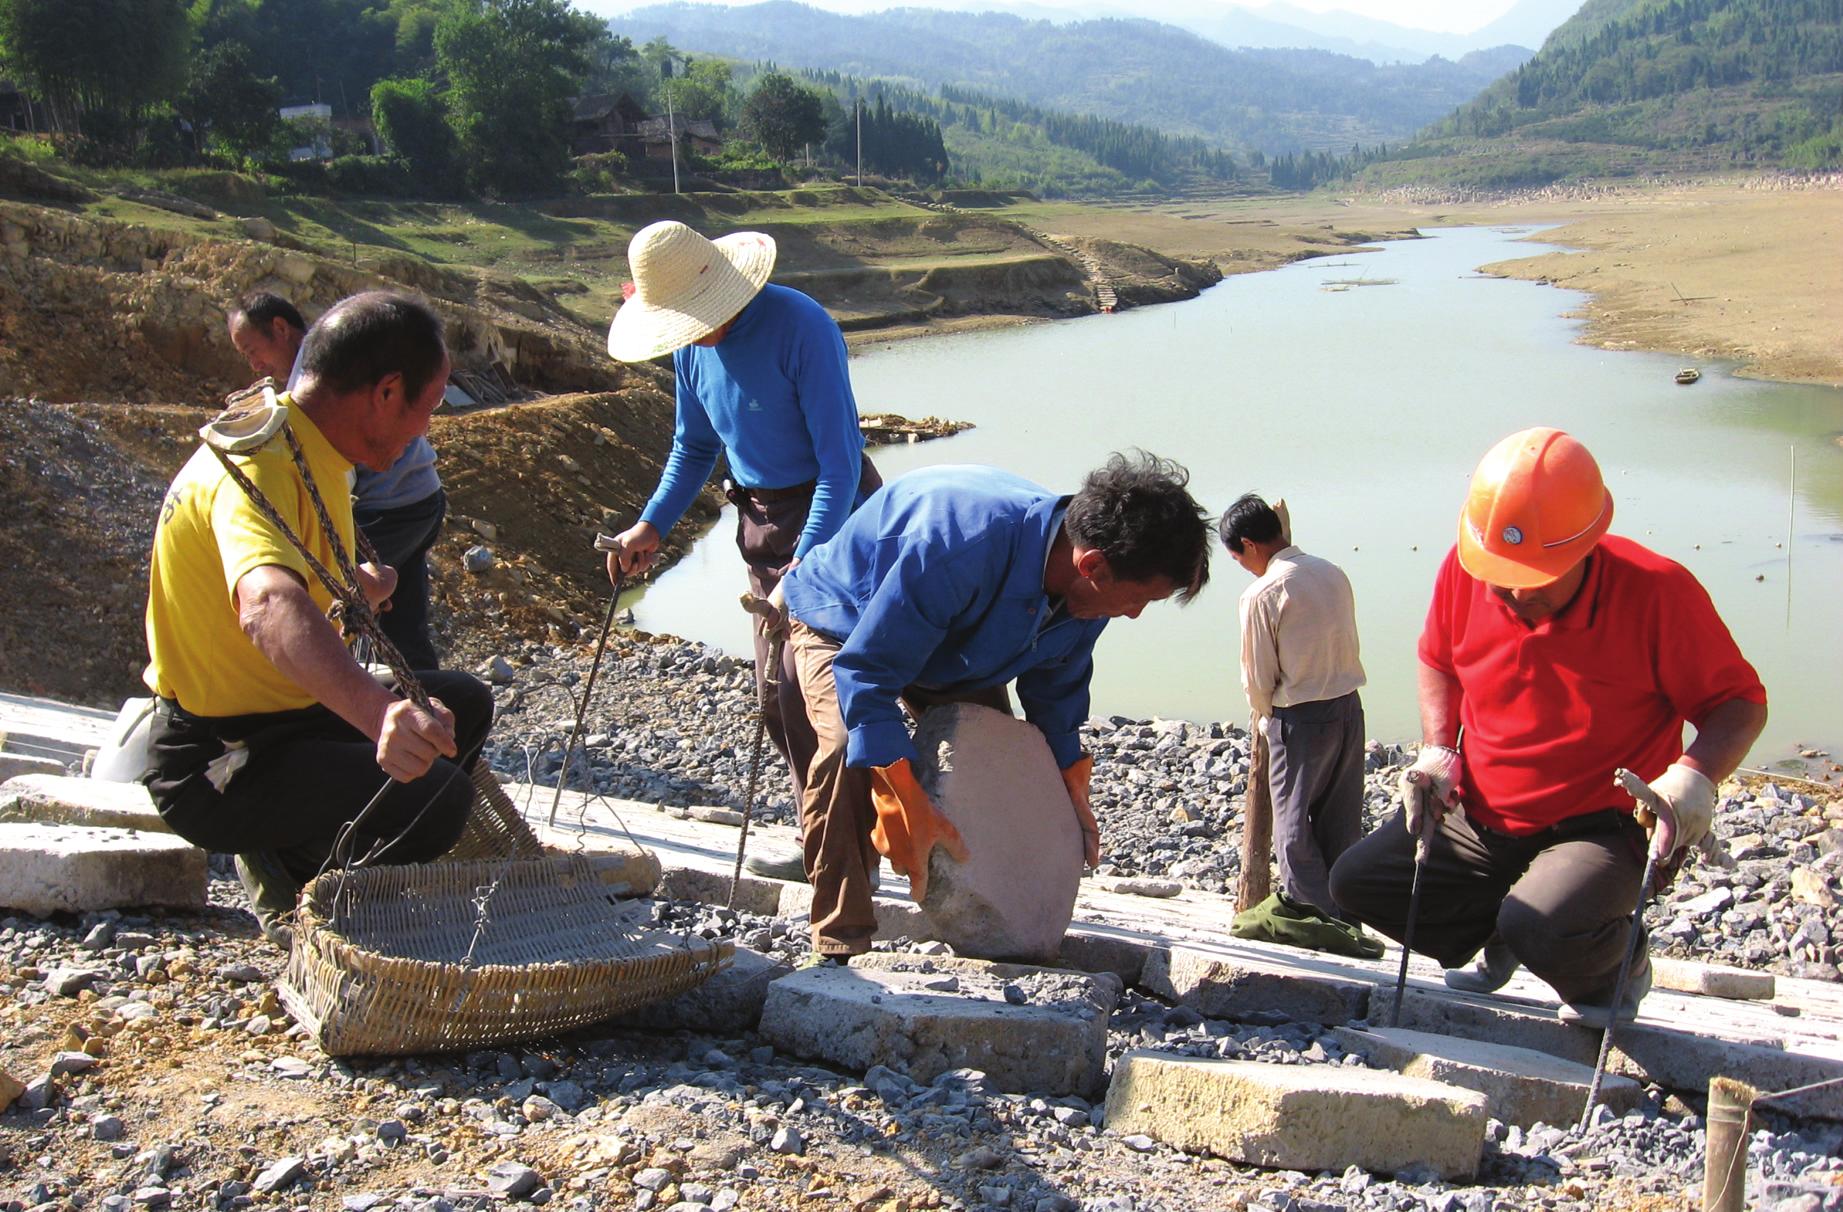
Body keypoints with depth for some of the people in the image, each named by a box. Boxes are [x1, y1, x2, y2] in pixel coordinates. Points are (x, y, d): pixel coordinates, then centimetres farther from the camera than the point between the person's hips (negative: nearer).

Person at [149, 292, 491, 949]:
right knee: (435, 801, -29)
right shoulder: (261, 466, -26)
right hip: (213, 764, -10)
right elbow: (268, 606, -50)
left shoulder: (303, 450, 5)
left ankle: (309, 858, 15)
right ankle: (283, 873, -2)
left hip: (278, 710, 10)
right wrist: (379, 712, -63)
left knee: (465, 704, 19)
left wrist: (355, 588, 15)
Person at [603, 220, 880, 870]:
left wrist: (807, 561, -31)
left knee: (805, 690, -13)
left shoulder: (799, 326, -22)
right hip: (762, 519, 8)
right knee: (776, 696, 10)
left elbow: (840, 458, -24)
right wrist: (652, 525, 4)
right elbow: (695, 446, 17)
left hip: (832, 514, -8)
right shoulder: (691, 347, 2)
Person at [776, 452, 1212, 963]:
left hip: (955, 645, 7)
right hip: (845, 627, -7)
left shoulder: (1088, 594, -20)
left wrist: (1074, 796, 1)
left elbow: (1054, 693, 1)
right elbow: (864, 673, -43)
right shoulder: (961, 548, -46)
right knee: (850, 749, -31)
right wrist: (906, 809, -47)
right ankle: (840, 949, -24)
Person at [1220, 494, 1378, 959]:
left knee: (1294, 822, 6)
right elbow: (1347, 645, 12)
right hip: (1349, 707, 7)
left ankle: (1317, 915, 6)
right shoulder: (1332, 574, 6)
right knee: (1341, 823, 13)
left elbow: (1258, 679, -8)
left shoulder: (1262, 594, -14)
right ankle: (1343, 915, 19)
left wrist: (1264, 719, 12)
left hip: (1301, 717, -7)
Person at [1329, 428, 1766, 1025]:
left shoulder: (1657, 591, -22)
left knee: (1543, 930, -32)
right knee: (1356, 880, -5)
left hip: (1599, 828, -5)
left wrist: (1696, 773, -33)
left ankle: (1617, 964, 8)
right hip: (1478, 819, 5)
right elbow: (1438, 662, 12)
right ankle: (1495, 938, 24)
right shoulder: (1466, 570, -10)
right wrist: (1437, 749, -5)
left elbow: (1740, 702, -12)